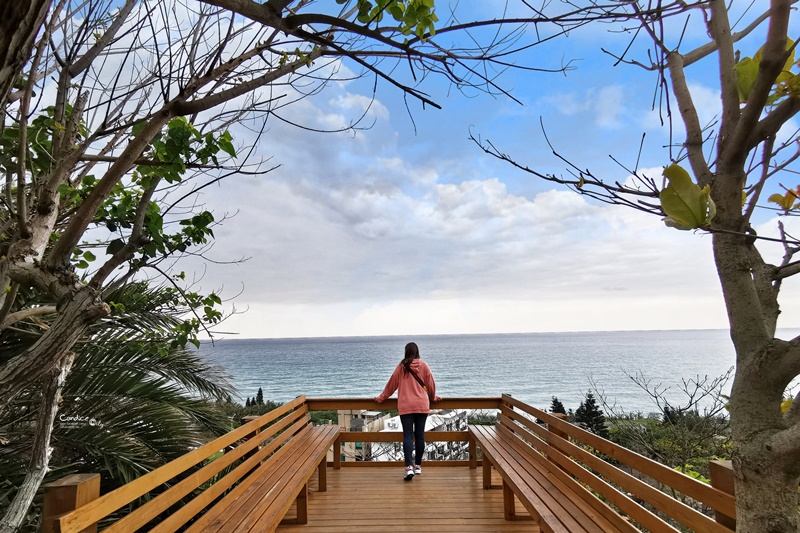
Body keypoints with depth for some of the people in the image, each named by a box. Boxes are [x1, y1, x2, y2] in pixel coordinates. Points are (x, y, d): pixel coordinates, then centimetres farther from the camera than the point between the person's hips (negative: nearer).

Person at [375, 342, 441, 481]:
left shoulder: (402, 366, 1)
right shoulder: (423, 365, 1)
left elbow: (392, 383, 8)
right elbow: (431, 384, 9)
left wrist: (382, 397, 21)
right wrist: (433, 397, 28)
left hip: (405, 406, -1)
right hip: (422, 405, 1)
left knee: (408, 435, -2)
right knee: (420, 435, 9)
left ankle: (409, 467, -14)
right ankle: (418, 466, 16)